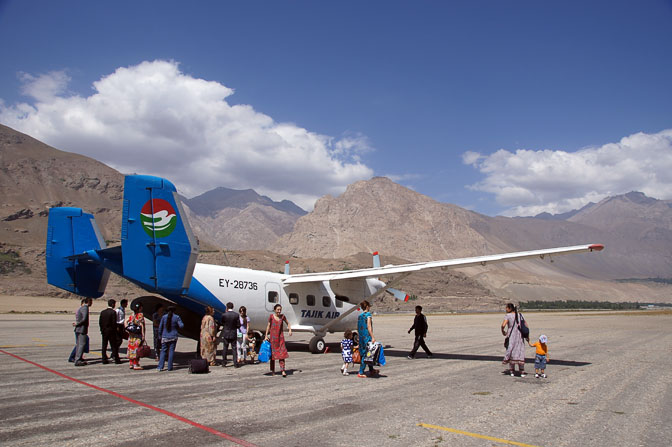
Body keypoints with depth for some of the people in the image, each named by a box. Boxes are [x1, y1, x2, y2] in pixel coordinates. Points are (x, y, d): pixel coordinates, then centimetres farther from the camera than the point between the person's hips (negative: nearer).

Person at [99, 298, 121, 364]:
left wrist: (102, 329, 13)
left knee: (104, 345, 8)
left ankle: (104, 359, 9)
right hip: (111, 331, -5)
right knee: (114, 345, 2)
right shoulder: (113, 312, -13)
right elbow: (114, 322, -15)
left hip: (104, 331, 5)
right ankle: (116, 359, 5)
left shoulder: (102, 312, 6)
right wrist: (115, 330, -5)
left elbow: (100, 322, 6)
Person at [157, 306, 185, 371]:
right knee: (171, 351, 3)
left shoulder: (164, 317, 0)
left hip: (165, 337, 1)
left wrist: (160, 335, 14)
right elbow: (181, 325, -8)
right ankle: (169, 367, 4)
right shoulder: (176, 317, -4)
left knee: (163, 351, 6)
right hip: (173, 337, -1)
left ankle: (160, 367, -1)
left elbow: (160, 327, 4)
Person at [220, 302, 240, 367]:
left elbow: (222, 324, 1)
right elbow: (238, 325, -6)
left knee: (225, 348, 9)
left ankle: (224, 362, 14)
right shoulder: (236, 315, -7)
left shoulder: (224, 315, -11)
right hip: (233, 334, 1)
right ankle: (235, 363, 3)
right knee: (234, 348, 6)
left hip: (226, 334, -1)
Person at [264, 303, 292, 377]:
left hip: (280, 337, 1)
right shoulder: (271, 316, -3)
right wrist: (266, 335, 0)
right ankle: (272, 371, 21)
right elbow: (268, 326, 3)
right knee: (272, 353, 8)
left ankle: (283, 371, -7)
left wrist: (290, 330, -1)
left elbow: (288, 323, 15)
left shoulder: (282, 316, 2)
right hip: (272, 337, -1)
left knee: (282, 354, -7)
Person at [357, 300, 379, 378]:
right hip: (367, 336, -8)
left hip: (361, 336, 8)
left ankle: (371, 370, 27)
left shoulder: (360, 316, 11)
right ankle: (360, 373, -2)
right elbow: (369, 327, -17)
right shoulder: (368, 314, -10)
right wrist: (373, 337, -18)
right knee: (366, 355, -2)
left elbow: (358, 328, 13)